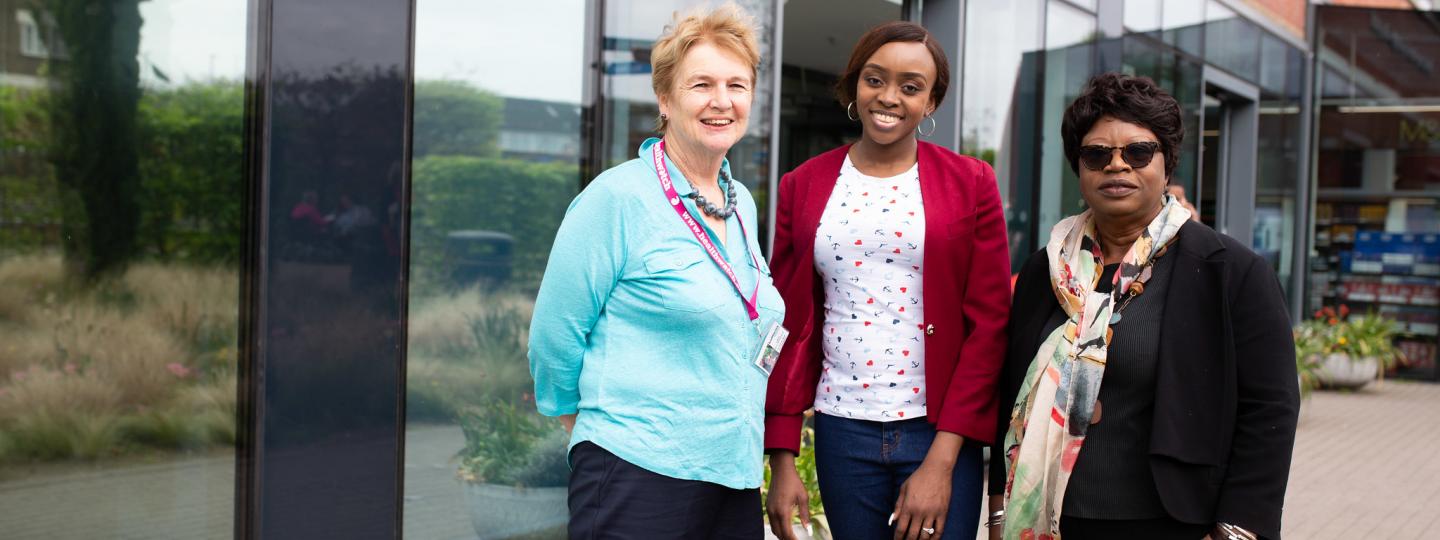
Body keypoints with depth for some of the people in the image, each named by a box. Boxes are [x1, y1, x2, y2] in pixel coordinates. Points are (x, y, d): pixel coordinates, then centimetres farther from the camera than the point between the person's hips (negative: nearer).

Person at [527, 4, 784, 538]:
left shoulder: (741, 203, 10)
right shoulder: (617, 198, -11)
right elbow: (555, 336, -8)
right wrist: (598, 424, 3)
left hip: (735, 473, 7)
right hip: (639, 475, -6)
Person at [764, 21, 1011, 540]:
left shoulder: (970, 183, -1)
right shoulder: (803, 187, 4)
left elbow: (988, 323, -4)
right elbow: (792, 326, 5)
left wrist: (942, 461, -11)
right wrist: (782, 458, 0)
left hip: (942, 434, -2)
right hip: (842, 433, 2)